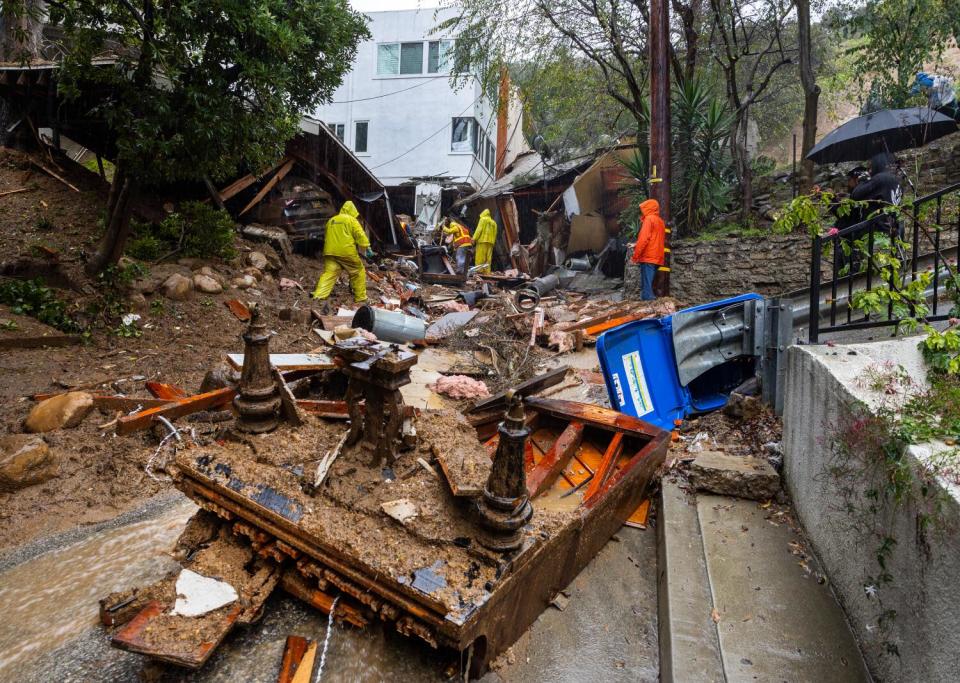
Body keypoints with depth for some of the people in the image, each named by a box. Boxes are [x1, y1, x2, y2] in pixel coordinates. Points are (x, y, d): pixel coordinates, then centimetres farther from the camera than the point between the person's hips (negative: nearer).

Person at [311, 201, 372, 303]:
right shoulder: (351, 220, 4)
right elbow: (360, 235, -7)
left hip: (330, 252, 4)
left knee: (328, 273, -3)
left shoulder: (331, 220, 22)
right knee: (358, 272, 11)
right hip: (347, 252, -4)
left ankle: (318, 296, -19)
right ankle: (360, 297, 14)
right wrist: (366, 248, -4)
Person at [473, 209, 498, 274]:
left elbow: (479, 229, -9)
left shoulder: (483, 219, 3)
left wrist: (474, 238, -13)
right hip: (490, 241, 6)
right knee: (488, 258, 3)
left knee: (480, 256, -9)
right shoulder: (493, 222, 23)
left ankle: (479, 270, -16)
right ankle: (487, 272, -1)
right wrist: (492, 241, 14)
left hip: (482, 240, -6)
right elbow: (495, 234, 16)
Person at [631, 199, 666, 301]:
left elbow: (643, 239, -15)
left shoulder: (649, 219, -5)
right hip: (657, 257, 8)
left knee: (646, 285, -10)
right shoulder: (660, 221, 20)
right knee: (650, 283, 9)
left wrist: (635, 255, -13)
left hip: (648, 257, -8)